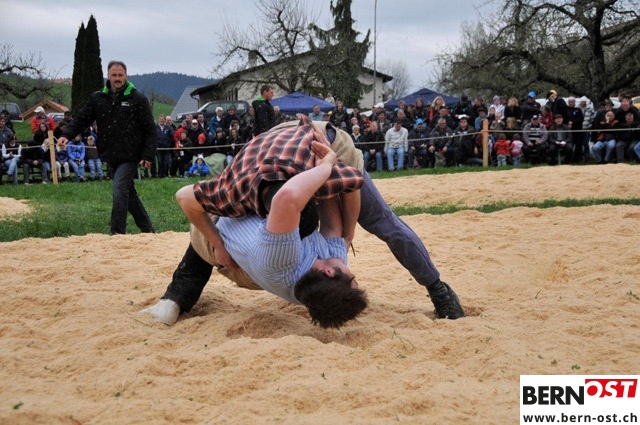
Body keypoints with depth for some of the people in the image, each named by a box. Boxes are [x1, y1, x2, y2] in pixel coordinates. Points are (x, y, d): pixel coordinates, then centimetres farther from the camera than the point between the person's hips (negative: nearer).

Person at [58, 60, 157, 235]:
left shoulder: (138, 99, -4)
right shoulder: (97, 99, 8)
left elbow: (150, 130, -4)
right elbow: (82, 119, 11)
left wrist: (148, 155, -11)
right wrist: (67, 134, -7)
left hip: (130, 156, -5)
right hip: (110, 157, 5)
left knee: (119, 191, -16)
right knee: (128, 194, 13)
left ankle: (118, 232, -10)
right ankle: (147, 228, 25)